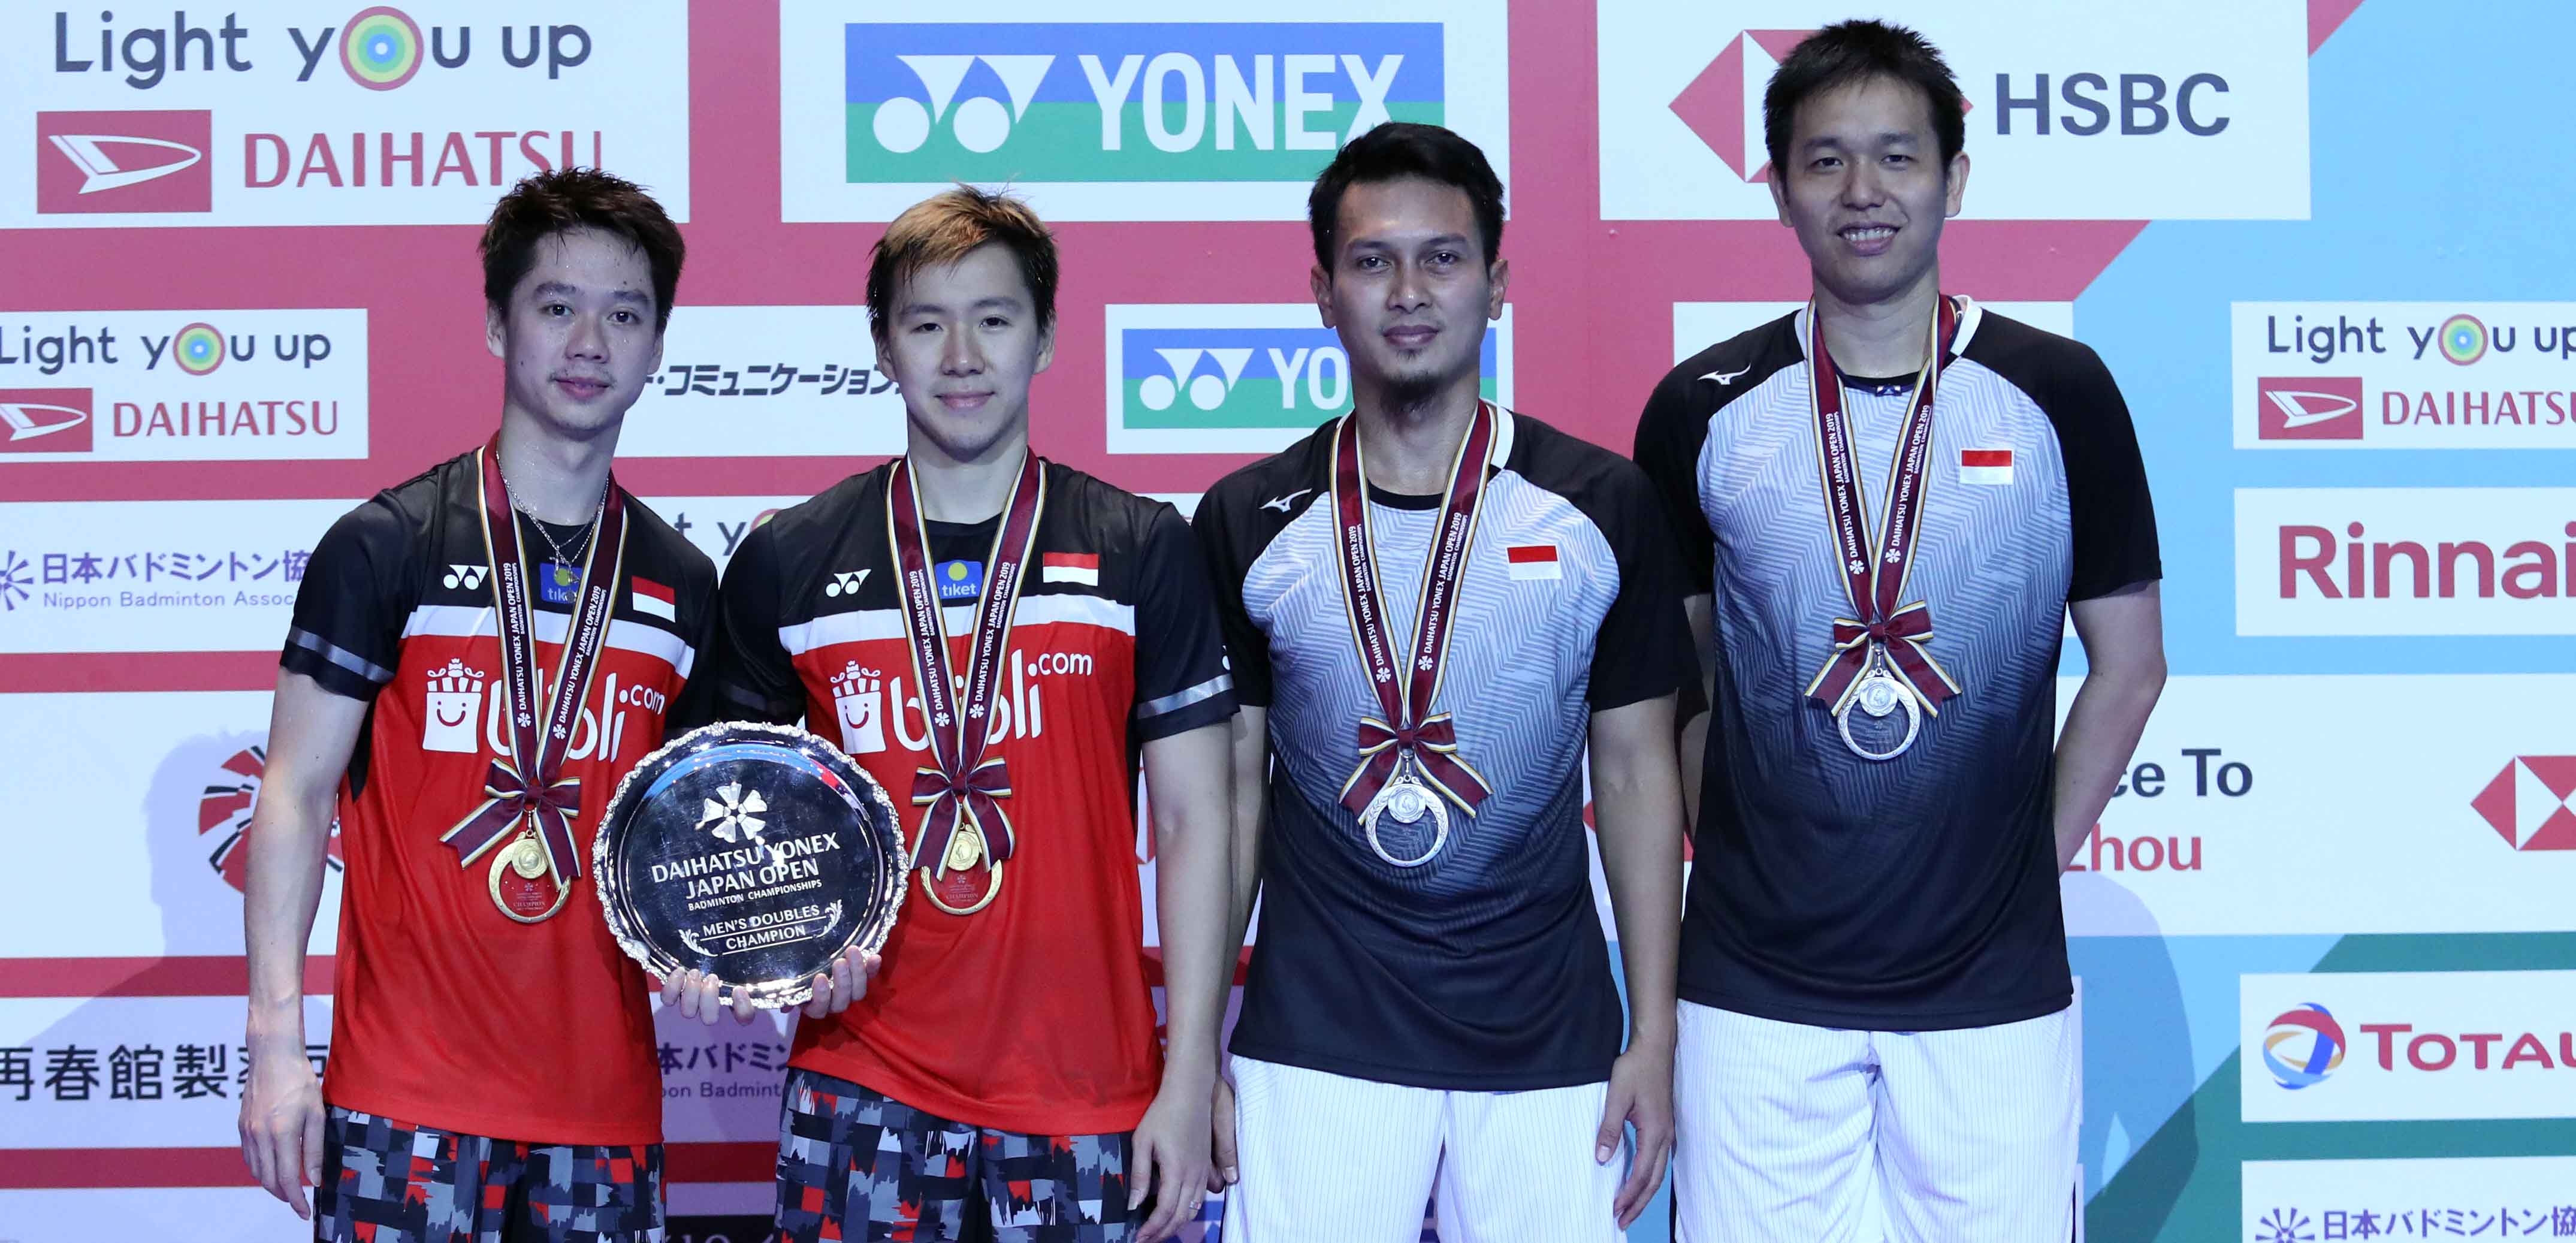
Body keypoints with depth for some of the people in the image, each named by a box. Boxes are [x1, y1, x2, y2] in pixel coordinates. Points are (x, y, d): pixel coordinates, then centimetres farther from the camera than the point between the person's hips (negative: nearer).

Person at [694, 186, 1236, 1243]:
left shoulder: (1142, 551, 2)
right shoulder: (785, 562, 5)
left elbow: (1192, 821, 2)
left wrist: (1190, 1080, -3)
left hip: (1087, 1097, -1)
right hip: (861, 1086, 1)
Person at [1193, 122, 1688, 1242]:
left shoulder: (1602, 508, 1)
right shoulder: (1247, 523, 2)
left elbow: (1636, 775, 5)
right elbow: (1230, 789, 7)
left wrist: (1655, 1034, 1)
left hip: (1548, 1048, 0)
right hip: (1314, 1047, 0)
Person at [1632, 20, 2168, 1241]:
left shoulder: (2057, 394, -1)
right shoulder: (1702, 409, 1)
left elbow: (2127, 665, 6)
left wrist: (2030, 864, 4)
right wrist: (1721, 856, 4)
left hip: (1993, 991, 0)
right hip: (1755, 988, 1)